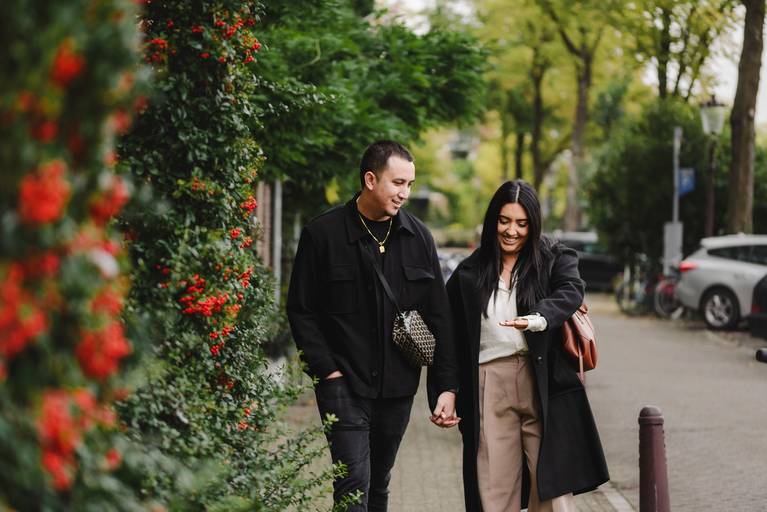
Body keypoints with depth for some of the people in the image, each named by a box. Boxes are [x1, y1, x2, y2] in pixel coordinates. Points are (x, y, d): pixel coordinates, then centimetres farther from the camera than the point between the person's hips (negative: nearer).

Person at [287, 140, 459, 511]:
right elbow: (301, 310, -2)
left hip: (398, 387, 4)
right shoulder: (323, 234, -5)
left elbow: (438, 317, 5)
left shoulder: (417, 237, 5)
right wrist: (326, 369, -10)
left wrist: (446, 386, -1)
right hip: (344, 383, -4)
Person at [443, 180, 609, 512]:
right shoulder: (469, 274, 11)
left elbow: (570, 291, -14)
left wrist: (538, 319, -34)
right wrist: (457, 403, 9)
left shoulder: (554, 259, 7)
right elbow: (455, 341, 13)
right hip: (491, 387, 2)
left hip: (544, 384, -2)